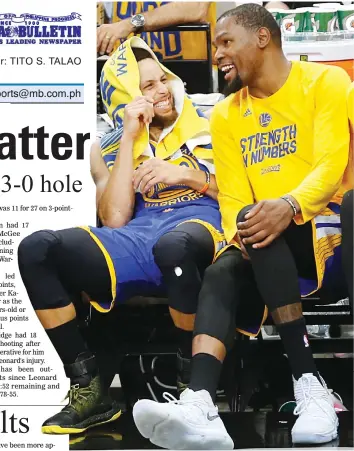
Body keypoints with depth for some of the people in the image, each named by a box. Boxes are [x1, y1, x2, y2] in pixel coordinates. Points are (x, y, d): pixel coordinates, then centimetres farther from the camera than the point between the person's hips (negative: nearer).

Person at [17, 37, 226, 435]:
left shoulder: (206, 128, 19)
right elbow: (115, 220, 2)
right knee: (36, 248, -21)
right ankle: (90, 388, -18)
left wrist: (187, 175, -4)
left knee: (172, 243, -42)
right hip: (136, 245, 3)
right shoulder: (110, 149, 20)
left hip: (199, 228, -2)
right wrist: (130, 138, 3)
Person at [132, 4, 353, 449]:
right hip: (275, 249, 3)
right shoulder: (225, 115, 13)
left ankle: (310, 385, -38)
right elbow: (233, 199, 5)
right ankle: (199, 406, -49)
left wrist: (289, 206, -34)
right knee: (221, 273, -26)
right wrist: (241, 232, -19)